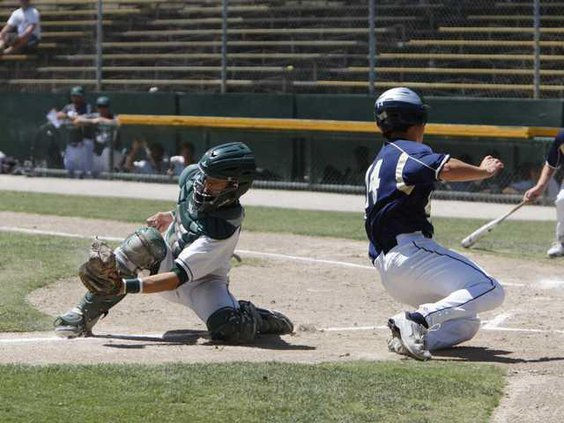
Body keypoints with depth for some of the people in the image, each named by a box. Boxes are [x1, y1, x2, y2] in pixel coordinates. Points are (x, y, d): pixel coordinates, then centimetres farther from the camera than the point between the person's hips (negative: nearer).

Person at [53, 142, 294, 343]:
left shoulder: (224, 229, -34)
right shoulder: (192, 176, -16)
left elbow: (177, 278, -39)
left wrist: (125, 286, -47)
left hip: (202, 282, -6)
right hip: (166, 260, 6)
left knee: (231, 331, -34)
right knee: (146, 241, -29)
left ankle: (255, 319, 6)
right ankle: (86, 315, -26)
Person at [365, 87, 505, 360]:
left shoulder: (376, 166, 27)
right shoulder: (409, 151, -1)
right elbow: (446, 168, -20)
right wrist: (484, 171, -7)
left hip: (386, 271, 9)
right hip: (411, 252, -9)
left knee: (466, 324, 14)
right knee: (490, 291, -19)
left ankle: (408, 336, -11)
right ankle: (420, 318, -32)